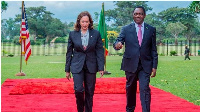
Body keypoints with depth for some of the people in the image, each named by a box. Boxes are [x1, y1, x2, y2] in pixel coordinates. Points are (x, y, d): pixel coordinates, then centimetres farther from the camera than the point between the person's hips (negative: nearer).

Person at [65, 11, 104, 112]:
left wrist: (101, 68, -6)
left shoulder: (96, 34, 1)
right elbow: (69, 52, 6)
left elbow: (100, 51, 1)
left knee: (89, 92, 7)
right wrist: (67, 70, 6)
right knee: (78, 89, -11)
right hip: (77, 66, -1)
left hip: (91, 66, 1)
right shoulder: (73, 34, 2)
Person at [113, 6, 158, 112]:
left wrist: (154, 66, 1)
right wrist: (117, 44, -33)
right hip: (130, 64, 1)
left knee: (145, 89, -11)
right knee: (130, 89, 14)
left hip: (145, 65, -1)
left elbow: (153, 49, 6)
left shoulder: (151, 30, 5)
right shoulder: (126, 29, 3)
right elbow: (117, 42, -8)